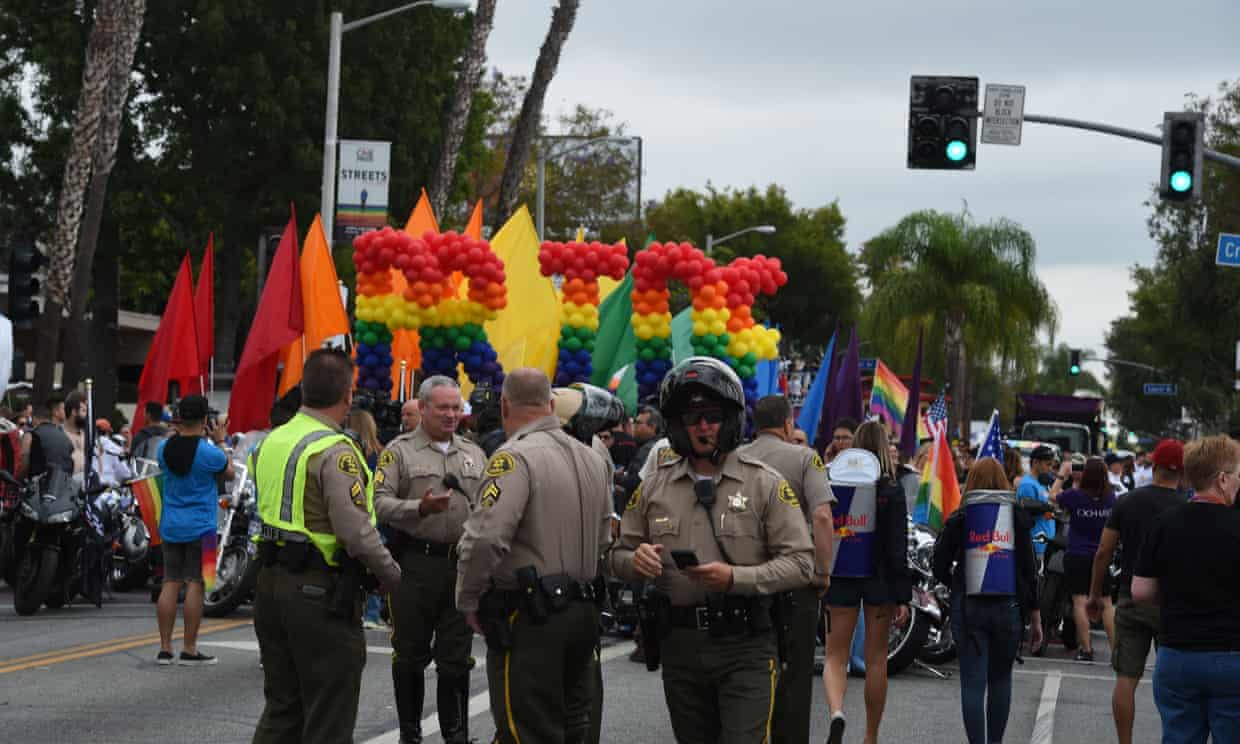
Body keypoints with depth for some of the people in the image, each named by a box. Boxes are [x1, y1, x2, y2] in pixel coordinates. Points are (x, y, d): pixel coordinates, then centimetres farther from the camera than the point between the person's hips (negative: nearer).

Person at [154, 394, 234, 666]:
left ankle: (165, 648, 8)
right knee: (195, 585, -2)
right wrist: (219, 442, 14)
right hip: (200, 528, -5)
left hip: (170, 527, 5)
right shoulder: (208, 452, -15)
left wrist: (178, 432, 19)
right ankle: (189, 650, -1)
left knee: (170, 584, 7)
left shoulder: (165, 448, -1)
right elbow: (229, 471, 3)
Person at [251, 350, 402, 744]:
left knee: (281, 710, 16)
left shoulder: (271, 442, 10)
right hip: (321, 592, -8)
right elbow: (357, 530, -21)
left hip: (270, 582, 8)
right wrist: (391, 574, -6)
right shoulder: (335, 451, -17)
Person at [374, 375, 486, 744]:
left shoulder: (474, 454, 14)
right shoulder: (400, 450, 0)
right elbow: (380, 502, -10)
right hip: (415, 562, -3)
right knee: (410, 655, 6)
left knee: (456, 659, 6)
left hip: (462, 563, 3)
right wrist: (420, 508, -24)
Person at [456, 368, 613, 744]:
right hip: (584, 614, 8)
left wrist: (468, 601, -9)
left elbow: (485, 538, -23)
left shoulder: (515, 458, -15)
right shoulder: (595, 460, 10)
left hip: (529, 618, -8)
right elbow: (605, 538, 14)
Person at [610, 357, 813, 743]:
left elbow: (800, 563, -7)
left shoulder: (764, 483, -2)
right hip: (680, 646, 4)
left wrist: (735, 578, -20)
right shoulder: (654, 487, 8)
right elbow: (619, 555, 14)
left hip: (746, 644, -4)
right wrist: (635, 560, -11)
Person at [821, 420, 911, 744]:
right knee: (876, 659, 11)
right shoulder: (891, 490, -7)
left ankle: (836, 712, -24)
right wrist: (902, 596, -6)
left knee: (835, 656, 5)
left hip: (840, 581, 1)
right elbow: (897, 548, -9)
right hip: (879, 582, -1)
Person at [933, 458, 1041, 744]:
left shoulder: (958, 520, -3)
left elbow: (940, 567, -2)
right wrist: (1035, 618, 6)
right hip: (1008, 608, 1)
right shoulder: (1018, 519, -1)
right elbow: (1029, 571, -1)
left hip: (968, 608, -1)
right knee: (1000, 679, 18)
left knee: (973, 683, -1)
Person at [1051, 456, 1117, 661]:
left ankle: (1086, 649, -1)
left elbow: (1054, 498, 6)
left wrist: (1062, 474, 20)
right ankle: (1117, 650, 4)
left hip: (1077, 556, -3)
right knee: (1106, 603, 7)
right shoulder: (1110, 497, -5)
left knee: (1080, 602, 1)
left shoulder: (1075, 496, -14)